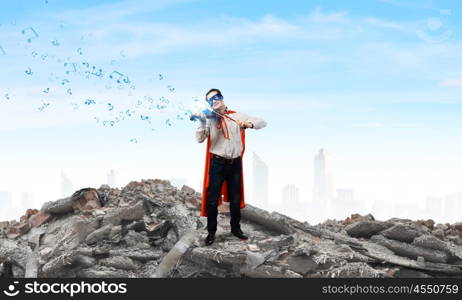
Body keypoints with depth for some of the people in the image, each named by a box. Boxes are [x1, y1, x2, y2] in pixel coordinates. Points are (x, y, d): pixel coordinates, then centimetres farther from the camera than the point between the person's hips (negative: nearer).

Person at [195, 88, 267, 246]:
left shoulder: (238, 116, 4)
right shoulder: (209, 119, 1)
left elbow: (262, 122, 1)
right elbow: (200, 139, -10)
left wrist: (249, 124, -19)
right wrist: (202, 122, -24)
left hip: (235, 163, 2)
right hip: (217, 163, -2)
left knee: (236, 199, 13)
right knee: (212, 200, -1)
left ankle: (236, 228, 31)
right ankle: (211, 232, 14)